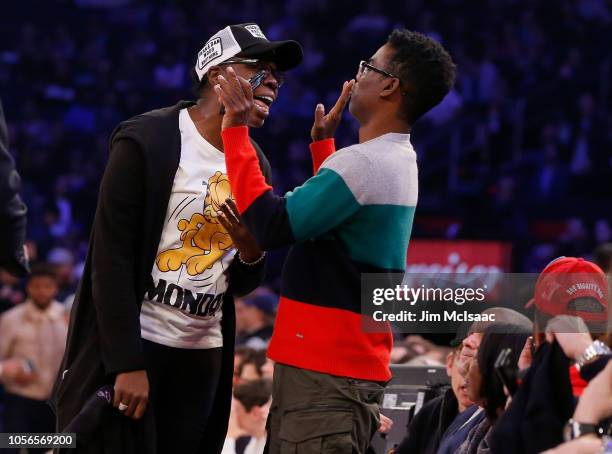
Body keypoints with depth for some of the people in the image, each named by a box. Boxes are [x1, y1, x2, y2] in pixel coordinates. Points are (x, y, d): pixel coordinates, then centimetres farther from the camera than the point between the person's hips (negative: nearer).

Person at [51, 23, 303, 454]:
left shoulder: (256, 166, 10)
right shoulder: (146, 142, -11)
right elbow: (111, 260, -14)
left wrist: (251, 250, -8)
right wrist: (127, 364, -19)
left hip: (204, 355, 6)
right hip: (128, 349, -6)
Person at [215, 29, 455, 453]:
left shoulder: (365, 162, -18)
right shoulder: (398, 163, 15)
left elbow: (272, 226, -20)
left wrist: (236, 130, -14)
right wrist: (322, 140, 31)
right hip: (339, 363, 10)